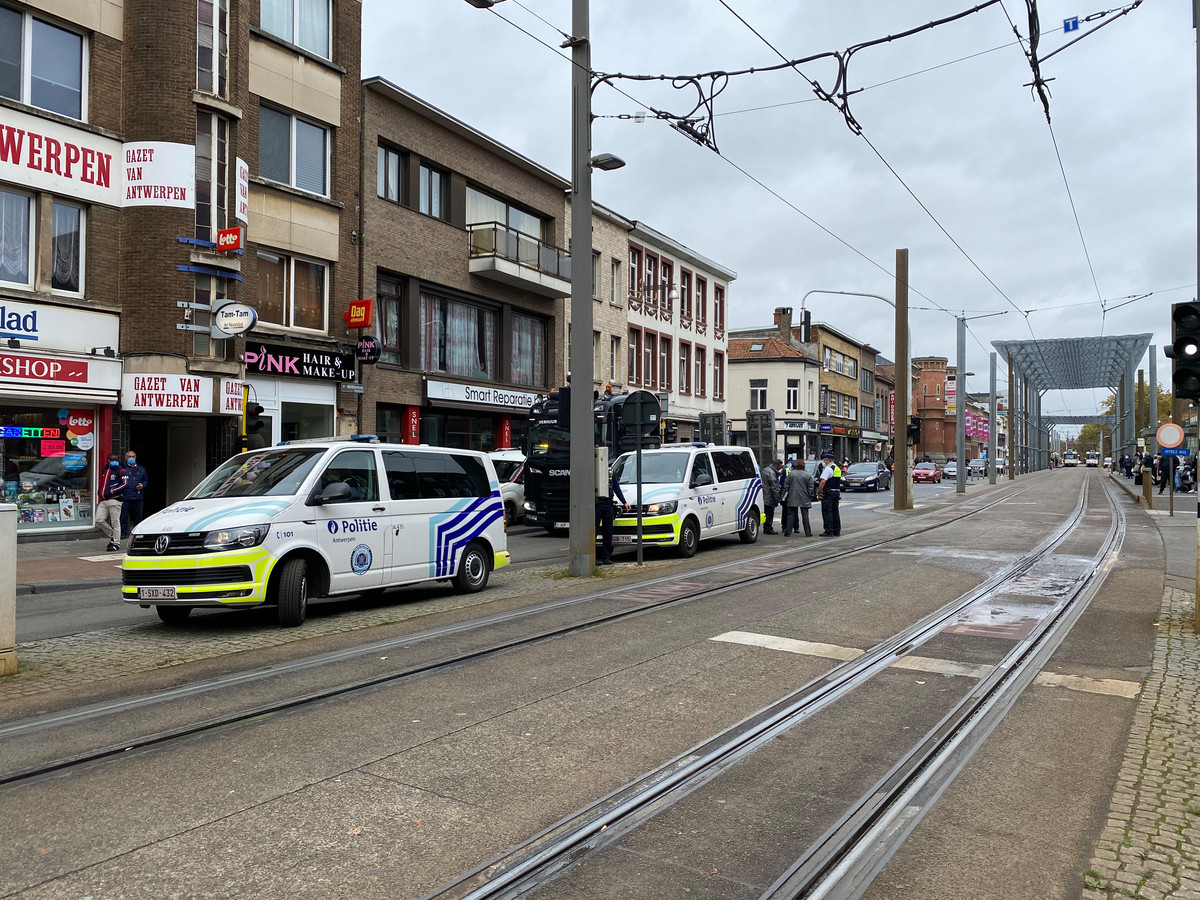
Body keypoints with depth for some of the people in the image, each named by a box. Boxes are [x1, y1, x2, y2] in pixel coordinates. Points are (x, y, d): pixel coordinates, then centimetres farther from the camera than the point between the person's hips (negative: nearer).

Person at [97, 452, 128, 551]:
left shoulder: (121, 471, -4)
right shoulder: (104, 470, 19)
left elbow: (124, 485, -15)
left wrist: (111, 492, -15)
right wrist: (100, 492, 16)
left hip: (114, 500, -7)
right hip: (103, 501, 7)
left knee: (115, 522, -4)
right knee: (99, 520, 1)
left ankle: (116, 543, 4)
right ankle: (112, 536, 19)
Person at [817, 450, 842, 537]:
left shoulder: (828, 469, -15)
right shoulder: (838, 468, 16)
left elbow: (823, 482, -24)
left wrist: (818, 492, -15)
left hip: (828, 494, -9)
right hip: (837, 492, 9)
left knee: (827, 512, -5)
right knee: (835, 512, 13)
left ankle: (829, 531, -7)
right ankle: (837, 531, 16)